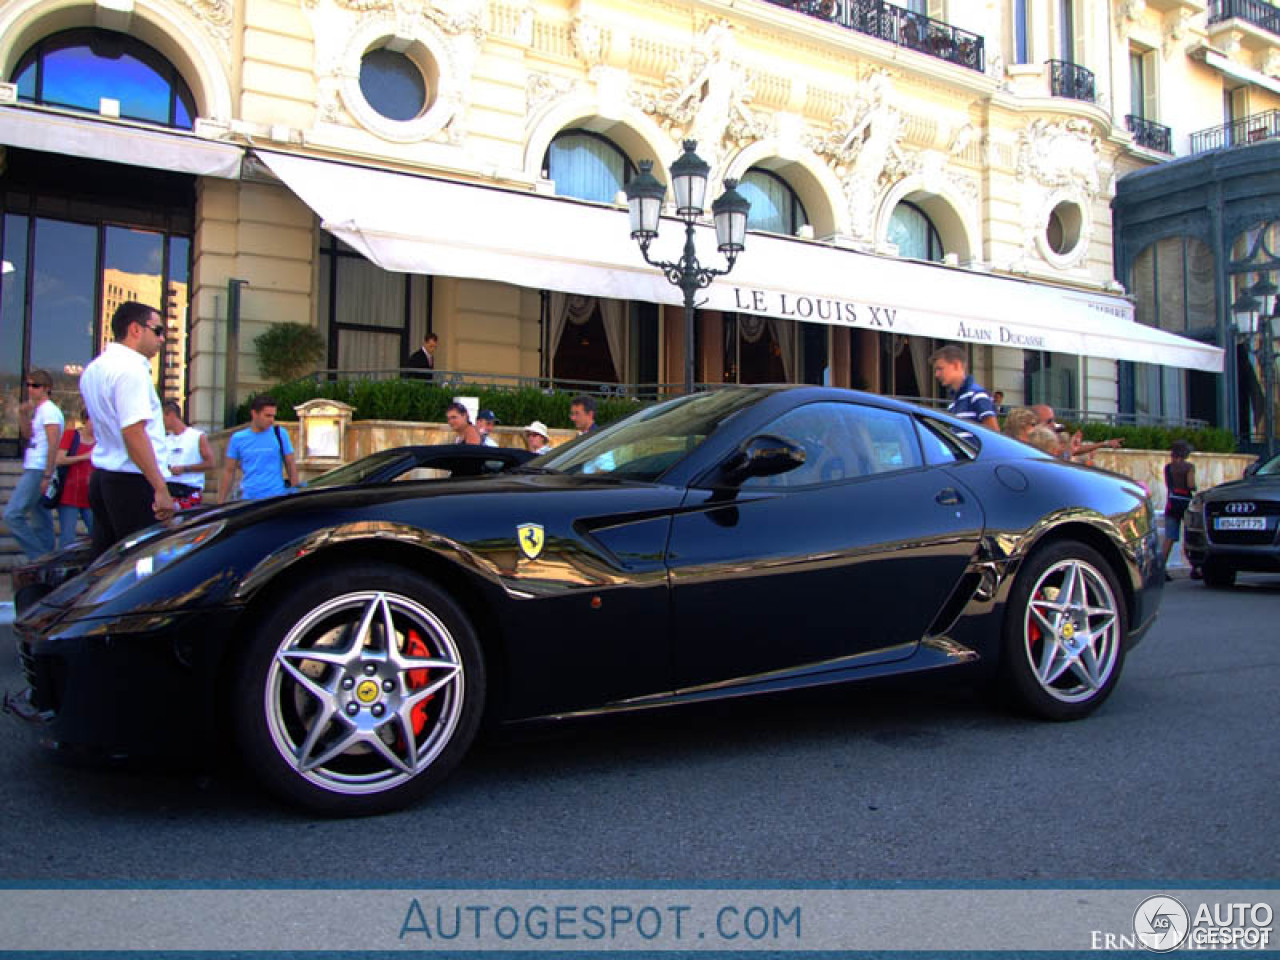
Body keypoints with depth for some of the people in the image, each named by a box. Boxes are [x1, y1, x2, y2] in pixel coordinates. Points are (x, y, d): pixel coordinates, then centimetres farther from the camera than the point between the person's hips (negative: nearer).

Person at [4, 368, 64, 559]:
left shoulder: (49, 410, -11)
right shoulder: (39, 410, 19)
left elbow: (53, 445, -17)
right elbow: (27, 435, 25)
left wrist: (47, 475, -21)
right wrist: (23, 415, 9)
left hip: (38, 471, -10)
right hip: (33, 470, 10)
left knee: (12, 515, -13)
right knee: (40, 520, 10)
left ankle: (40, 558, -12)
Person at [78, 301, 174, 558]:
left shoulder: (93, 369, 17)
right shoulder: (131, 368, -13)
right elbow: (134, 433, -23)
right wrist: (161, 489, -24)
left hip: (101, 477, 10)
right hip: (133, 481, -10)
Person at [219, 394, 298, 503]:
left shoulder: (281, 434, 0)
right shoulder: (237, 438, 5)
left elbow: (291, 465, 3)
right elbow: (229, 471, 10)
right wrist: (221, 502, 8)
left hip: (276, 498, -2)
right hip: (248, 499, 2)